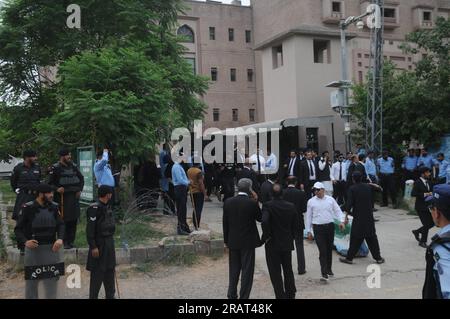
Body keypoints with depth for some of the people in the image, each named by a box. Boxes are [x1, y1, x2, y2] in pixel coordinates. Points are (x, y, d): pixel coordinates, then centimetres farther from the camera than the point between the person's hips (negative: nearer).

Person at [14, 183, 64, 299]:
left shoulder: (54, 207, 0)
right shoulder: (27, 208, -10)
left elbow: (61, 225, 1)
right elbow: (18, 229, -7)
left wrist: (60, 239, -17)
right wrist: (25, 241, -25)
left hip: (51, 249, 3)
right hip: (33, 249, -3)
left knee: (52, 280, 12)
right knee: (31, 281, 8)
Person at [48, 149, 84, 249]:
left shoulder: (73, 166, 11)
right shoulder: (55, 168, -6)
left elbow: (81, 178, 22)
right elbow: (50, 182, -5)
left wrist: (79, 189, 11)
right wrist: (57, 189, -21)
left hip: (74, 197, 6)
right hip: (62, 197, -6)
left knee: (73, 220, 8)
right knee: (63, 220, -6)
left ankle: (70, 241, 18)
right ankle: (63, 242, 2)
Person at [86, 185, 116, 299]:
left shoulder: (106, 207, 11)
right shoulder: (95, 208, -17)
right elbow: (90, 229, -20)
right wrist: (93, 247, -22)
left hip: (109, 244, 9)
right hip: (99, 245, -9)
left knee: (110, 271, 17)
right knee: (97, 273, -2)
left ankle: (110, 295, 29)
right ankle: (93, 296, 9)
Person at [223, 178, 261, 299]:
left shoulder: (228, 202, -3)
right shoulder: (252, 203, -15)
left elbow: (225, 223, 3)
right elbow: (260, 218, 1)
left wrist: (226, 240, 12)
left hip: (233, 241, 4)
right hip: (248, 241, -4)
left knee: (234, 270, 17)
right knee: (247, 270, 6)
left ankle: (232, 295, 24)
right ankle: (244, 296, 8)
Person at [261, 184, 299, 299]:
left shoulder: (268, 206, -16)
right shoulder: (291, 206, -3)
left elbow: (264, 222, -31)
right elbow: (295, 225, 2)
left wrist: (266, 236, -17)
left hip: (272, 245, -4)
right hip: (287, 243, 5)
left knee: (275, 273, 6)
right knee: (288, 270, 20)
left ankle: (281, 296, 9)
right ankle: (291, 294, 29)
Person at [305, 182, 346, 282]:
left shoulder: (330, 199, 5)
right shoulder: (311, 201, 2)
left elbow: (338, 211, 8)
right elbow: (309, 216, 7)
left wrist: (341, 221, -9)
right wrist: (309, 231, 7)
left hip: (330, 226, 2)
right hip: (318, 228, -2)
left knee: (329, 249, 13)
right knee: (322, 251, -9)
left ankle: (329, 269, 30)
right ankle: (324, 274, -10)